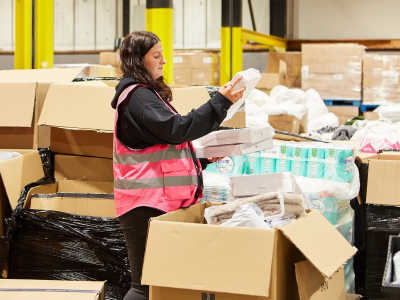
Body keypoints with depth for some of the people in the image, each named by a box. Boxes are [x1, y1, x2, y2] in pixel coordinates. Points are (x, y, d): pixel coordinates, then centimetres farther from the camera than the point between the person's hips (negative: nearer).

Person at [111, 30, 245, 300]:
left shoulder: (145, 93, 21)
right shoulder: (138, 97, -12)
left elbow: (166, 141, 26)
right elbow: (176, 129, -21)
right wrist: (221, 102, -19)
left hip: (160, 200, 10)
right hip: (146, 205, -10)